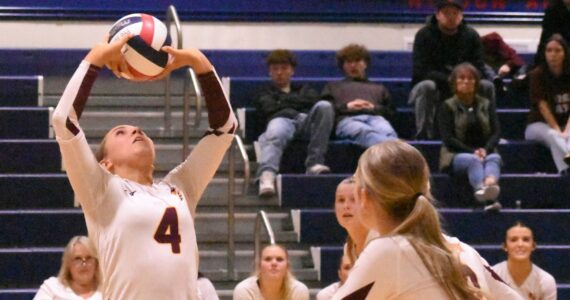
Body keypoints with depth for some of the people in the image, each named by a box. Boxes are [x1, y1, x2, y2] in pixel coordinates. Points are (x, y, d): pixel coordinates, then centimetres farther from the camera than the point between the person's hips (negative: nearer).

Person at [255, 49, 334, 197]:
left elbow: (314, 100, 15)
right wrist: (297, 103, 15)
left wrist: (285, 101, 12)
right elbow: (269, 108, 12)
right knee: (274, 134, -41)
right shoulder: (265, 93, 36)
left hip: (306, 121, 2)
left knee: (324, 106, -33)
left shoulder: (303, 89, 40)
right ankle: (267, 177, -71)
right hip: (281, 119, -2)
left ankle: (314, 163, -37)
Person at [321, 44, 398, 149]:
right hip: (347, 119, -3)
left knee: (388, 133, -40)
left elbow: (391, 112, 25)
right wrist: (347, 106, 1)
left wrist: (374, 108, 3)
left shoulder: (379, 88, 42)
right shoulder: (333, 86, 39)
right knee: (366, 132, -44)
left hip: (375, 117, 3)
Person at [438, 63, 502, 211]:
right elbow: (448, 139, -5)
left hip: (484, 153, 3)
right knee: (473, 160, -36)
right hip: (456, 155, -3)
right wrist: (473, 151, -18)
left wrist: (485, 150, -18)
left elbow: (496, 133, 4)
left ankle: (490, 184, -70)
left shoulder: (487, 105, 16)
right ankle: (489, 198, -69)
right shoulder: (448, 106, 6)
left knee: (494, 157, -32)